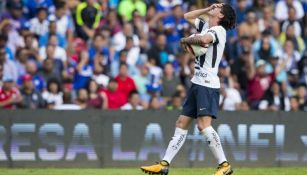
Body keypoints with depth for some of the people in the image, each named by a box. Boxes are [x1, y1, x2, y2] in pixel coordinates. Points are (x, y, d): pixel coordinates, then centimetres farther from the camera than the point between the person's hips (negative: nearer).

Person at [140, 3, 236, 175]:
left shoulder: (218, 30, -9)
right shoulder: (205, 25, 16)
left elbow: (204, 39, -30)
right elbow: (187, 17, 29)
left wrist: (186, 40, -12)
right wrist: (207, 9, 16)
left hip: (208, 85, -9)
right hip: (197, 83, 9)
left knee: (204, 125, -18)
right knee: (181, 123, 8)